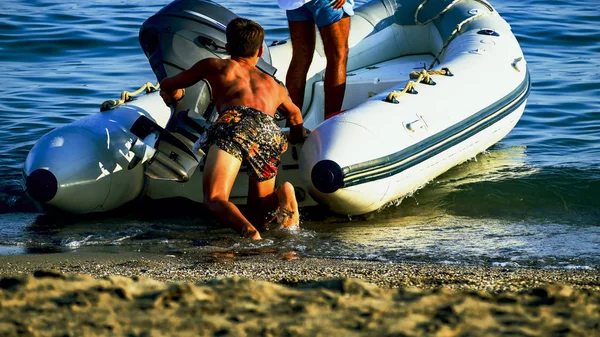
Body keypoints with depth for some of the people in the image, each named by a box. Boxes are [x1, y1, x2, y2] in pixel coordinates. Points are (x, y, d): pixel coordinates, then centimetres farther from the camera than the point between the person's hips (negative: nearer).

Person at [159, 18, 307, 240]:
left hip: (234, 121, -3)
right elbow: (294, 115, 62)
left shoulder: (215, 66, 34)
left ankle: (247, 230, -44)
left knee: (214, 200, -12)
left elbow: (167, 85, 47)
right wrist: (297, 137, 84)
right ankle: (281, 196, -20)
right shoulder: (274, 86, 41)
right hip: (270, 131, 3)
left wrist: (172, 94, 71)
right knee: (259, 214, 15)